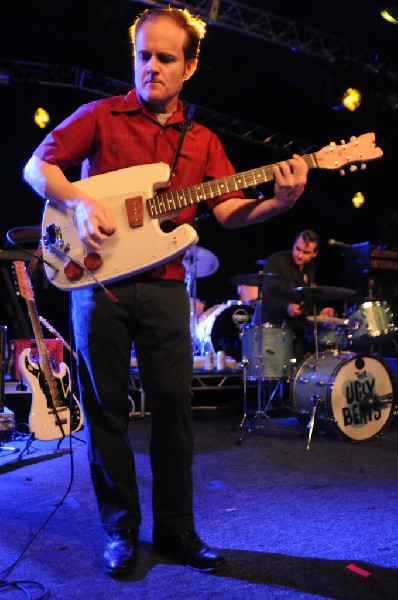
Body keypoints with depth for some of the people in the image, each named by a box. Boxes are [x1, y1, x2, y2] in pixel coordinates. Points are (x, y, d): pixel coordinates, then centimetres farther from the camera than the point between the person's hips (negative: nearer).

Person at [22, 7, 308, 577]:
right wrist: (79, 203, -16)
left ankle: (176, 530, 18)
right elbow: (37, 165, 2)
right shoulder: (101, 115, 6)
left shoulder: (202, 141, 14)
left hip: (164, 285, 2)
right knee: (107, 408, 4)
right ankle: (121, 530, 19)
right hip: (97, 277, -2)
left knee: (174, 406, 3)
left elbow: (229, 209, 4)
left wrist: (277, 203, -16)